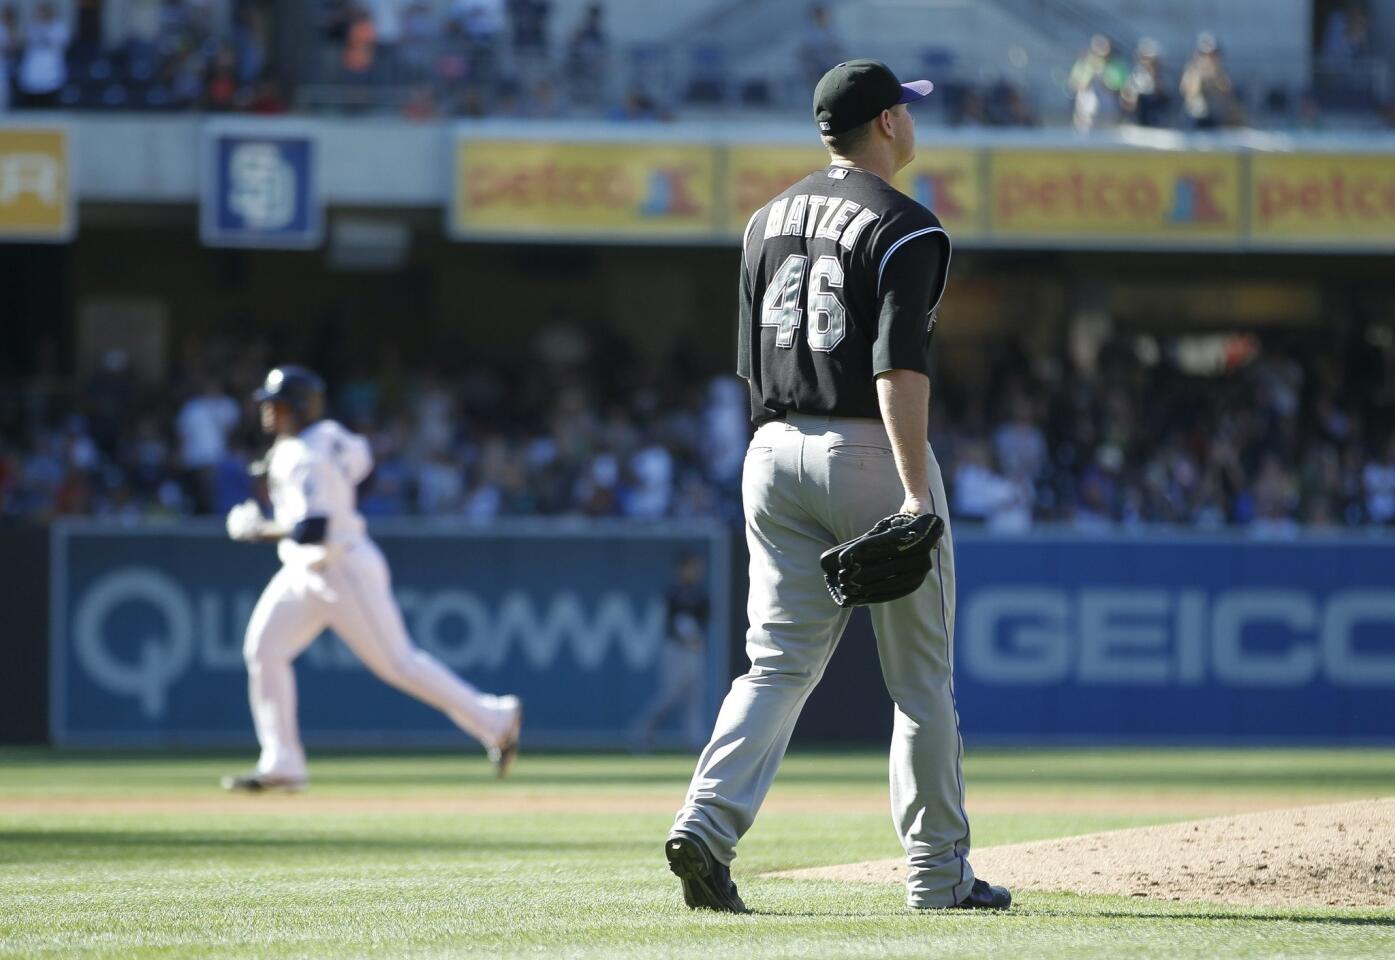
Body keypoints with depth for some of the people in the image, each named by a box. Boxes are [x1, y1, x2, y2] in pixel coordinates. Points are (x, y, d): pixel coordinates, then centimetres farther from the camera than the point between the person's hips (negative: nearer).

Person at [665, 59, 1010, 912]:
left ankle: (708, 825, -20)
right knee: (922, 676, 6)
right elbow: (899, 366, -20)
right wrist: (915, 491, -24)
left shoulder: (769, 220, 13)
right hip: (872, 452, -6)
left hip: (776, 455, 6)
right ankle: (939, 872, 10)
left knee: (779, 662, 2)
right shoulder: (904, 227, -9)